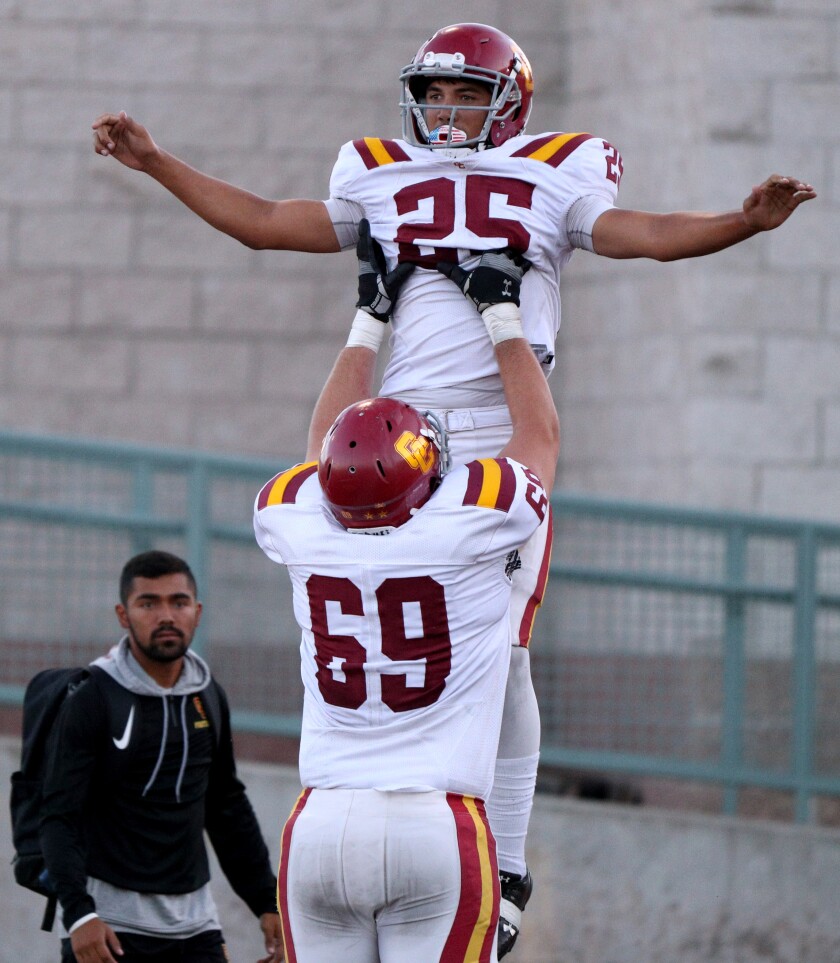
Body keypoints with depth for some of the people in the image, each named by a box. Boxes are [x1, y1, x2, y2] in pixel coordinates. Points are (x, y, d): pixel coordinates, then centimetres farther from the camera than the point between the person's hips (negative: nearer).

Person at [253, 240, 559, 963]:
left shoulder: (296, 523, 3)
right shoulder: (474, 522, -6)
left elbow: (326, 451, 28)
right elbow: (541, 434, 16)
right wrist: (502, 312, 27)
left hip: (321, 824, 3)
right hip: (437, 827, -3)